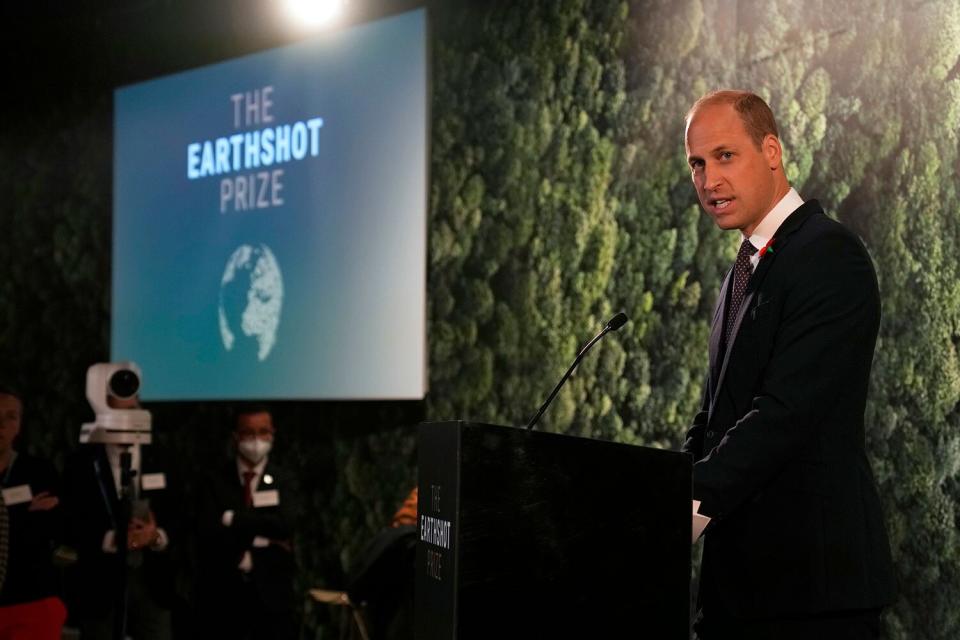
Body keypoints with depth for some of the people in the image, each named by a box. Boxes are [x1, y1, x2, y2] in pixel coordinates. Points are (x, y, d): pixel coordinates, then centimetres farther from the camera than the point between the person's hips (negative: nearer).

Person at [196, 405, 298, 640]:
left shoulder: (283, 481, 4)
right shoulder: (216, 480, 3)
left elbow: (284, 525, -15)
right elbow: (210, 532, -11)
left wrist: (234, 519, -13)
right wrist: (259, 539, -15)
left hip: (272, 590, 0)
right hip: (224, 590, 0)